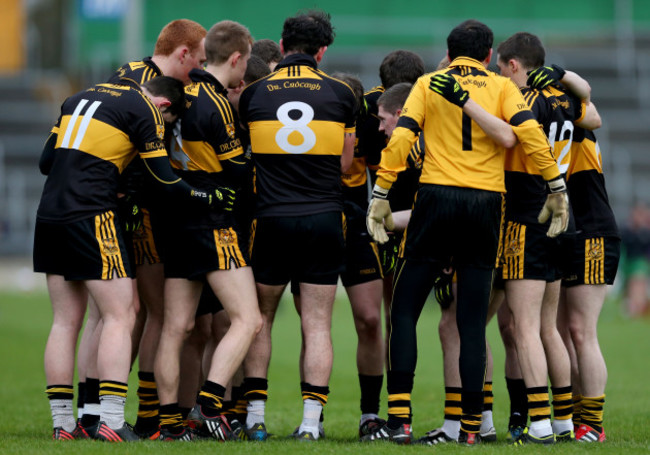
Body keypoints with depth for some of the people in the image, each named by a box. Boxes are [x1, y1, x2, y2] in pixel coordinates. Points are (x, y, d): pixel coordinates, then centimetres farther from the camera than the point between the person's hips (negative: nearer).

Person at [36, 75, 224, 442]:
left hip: (49, 216, 7)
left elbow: (46, 161, 19)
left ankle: (62, 423, 8)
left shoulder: (79, 99, 19)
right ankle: (111, 421, -12)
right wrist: (213, 199, 5)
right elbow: (167, 183, -5)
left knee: (66, 322, 10)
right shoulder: (144, 110, -2)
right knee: (121, 318, -3)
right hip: (92, 216, -7)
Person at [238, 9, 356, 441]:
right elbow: (344, 163, 6)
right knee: (318, 325, 4)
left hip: (271, 218, 0)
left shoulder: (253, 94, 0)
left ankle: (255, 414, 8)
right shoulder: (340, 94, 0)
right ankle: (311, 420, -4)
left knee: (259, 317, 13)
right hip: (324, 216, 0)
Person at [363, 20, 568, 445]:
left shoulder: (428, 84, 10)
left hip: (436, 197, -1)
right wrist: (558, 190, 4)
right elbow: (531, 134, -2)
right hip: (487, 203, 1)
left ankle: (400, 421, -6)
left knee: (404, 313, 4)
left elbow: (401, 138, -1)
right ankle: (471, 427, 4)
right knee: (473, 323, 5)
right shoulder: (502, 87, 10)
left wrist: (381, 196, 1)